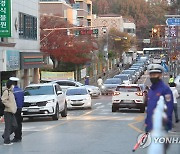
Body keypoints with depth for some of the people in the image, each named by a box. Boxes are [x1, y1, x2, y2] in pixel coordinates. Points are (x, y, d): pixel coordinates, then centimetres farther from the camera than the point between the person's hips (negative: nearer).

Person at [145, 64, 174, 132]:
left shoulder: (165, 89, -11)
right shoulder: (151, 90, 15)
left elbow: (169, 109, -15)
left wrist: (165, 126, -18)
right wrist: (146, 121, 18)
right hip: (149, 127, 8)